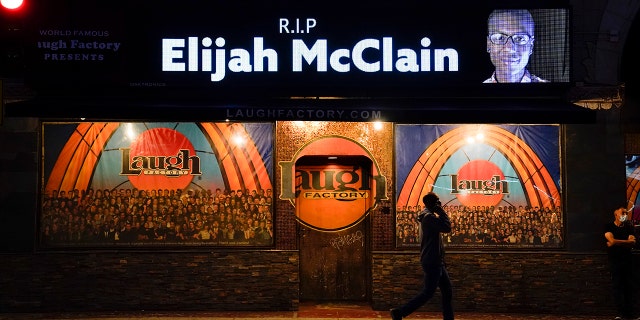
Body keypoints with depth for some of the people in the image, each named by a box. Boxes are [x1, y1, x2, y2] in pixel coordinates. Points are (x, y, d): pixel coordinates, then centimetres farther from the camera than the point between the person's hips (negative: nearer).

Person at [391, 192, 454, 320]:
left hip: (436, 262, 11)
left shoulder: (428, 216, 16)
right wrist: (441, 211, -12)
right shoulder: (429, 217, -15)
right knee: (428, 293, -8)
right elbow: (447, 228, -20)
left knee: (447, 291, 12)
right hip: (432, 262, -11)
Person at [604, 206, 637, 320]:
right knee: (617, 286, -7)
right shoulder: (609, 227, 3)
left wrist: (617, 243, -8)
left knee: (628, 286, 1)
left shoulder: (629, 227, 10)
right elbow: (612, 241, -12)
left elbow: (632, 243, -3)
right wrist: (627, 241, -4)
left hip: (627, 259, 3)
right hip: (615, 260, -3)